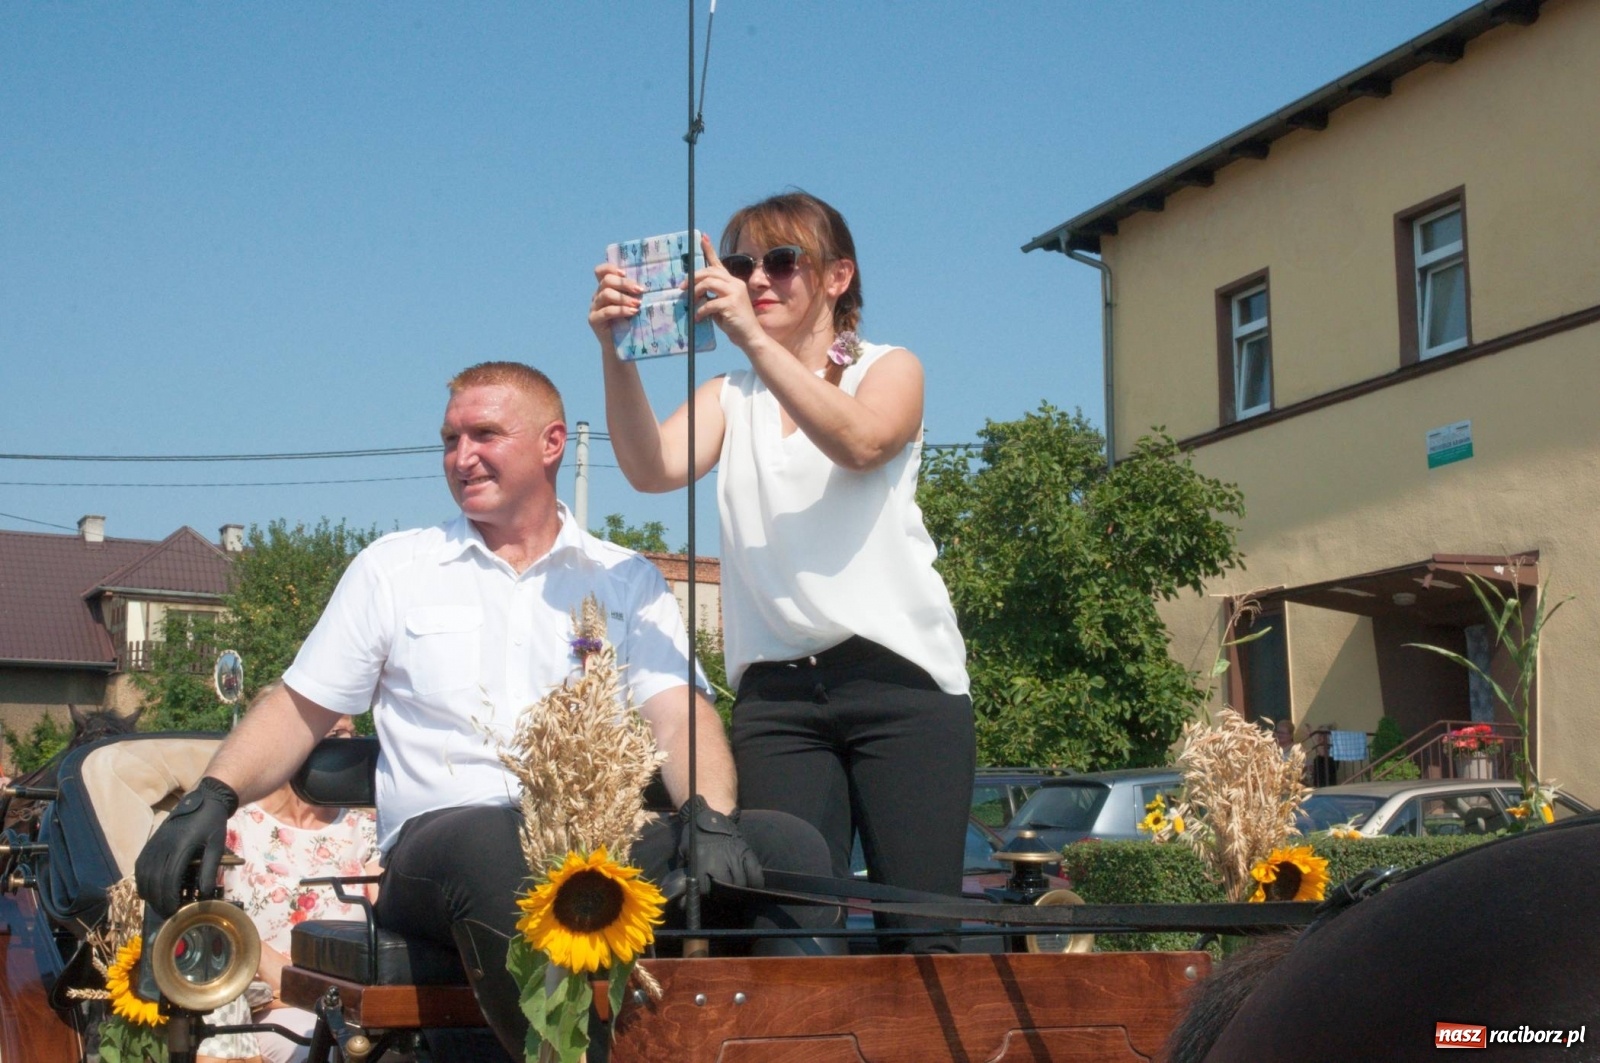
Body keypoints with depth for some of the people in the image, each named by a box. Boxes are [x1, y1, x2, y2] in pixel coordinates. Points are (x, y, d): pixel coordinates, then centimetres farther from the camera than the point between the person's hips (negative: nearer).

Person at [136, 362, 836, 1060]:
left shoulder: (628, 582, 17)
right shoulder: (392, 569, 18)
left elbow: (679, 715, 4)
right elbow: (300, 709, 17)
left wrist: (709, 818, -18)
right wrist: (212, 798, -3)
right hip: (440, 843, -1)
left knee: (788, 844, -26)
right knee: (488, 840, -40)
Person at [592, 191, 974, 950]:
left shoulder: (891, 370, 11)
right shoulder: (730, 398, 19)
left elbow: (860, 442, -14)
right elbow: (654, 469, -3)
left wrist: (753, 337, -23)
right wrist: (615, 353, -19)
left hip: (899, 679, -2)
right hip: (776, 694, 2)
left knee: (918, 927, -8)